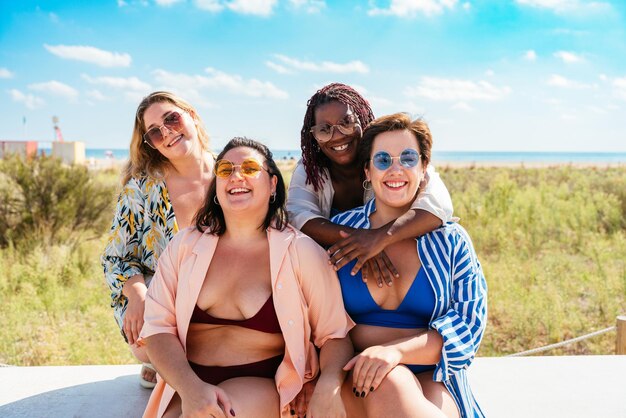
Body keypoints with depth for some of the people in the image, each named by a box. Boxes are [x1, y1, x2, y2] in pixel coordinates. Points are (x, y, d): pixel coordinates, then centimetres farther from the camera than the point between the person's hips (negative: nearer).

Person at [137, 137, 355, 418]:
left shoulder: (302, 252, 0)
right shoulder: (184, 246, 7)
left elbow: (336, 334, 1)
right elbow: (158, 327, 1)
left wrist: (328, 387, -21)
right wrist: (191, 387, -17)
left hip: (264, 385, -2)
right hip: (186, 385, 2)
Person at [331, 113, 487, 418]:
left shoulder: (450, 240, 7)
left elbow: (470, 322, -2)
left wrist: (395, 350, -19)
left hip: (432, 381, 0)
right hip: (356, 377, 0)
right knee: (389, 384, -35)